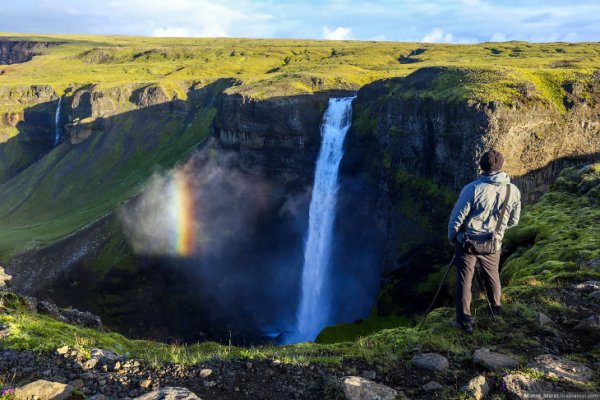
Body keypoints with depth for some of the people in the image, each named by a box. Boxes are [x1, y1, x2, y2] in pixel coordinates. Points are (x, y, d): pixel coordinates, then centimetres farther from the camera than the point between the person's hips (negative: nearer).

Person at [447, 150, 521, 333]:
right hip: (493, 244, 3)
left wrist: (451, 237, 3)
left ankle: (465, 320, 11)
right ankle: (496, 307, 45)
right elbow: (513, 221, 5)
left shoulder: (472, 189, -21)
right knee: (492, 274, 25)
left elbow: (457, 217, -14)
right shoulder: (513, 191, -8)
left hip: (467, 242, -3)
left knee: (465, 279, 8)